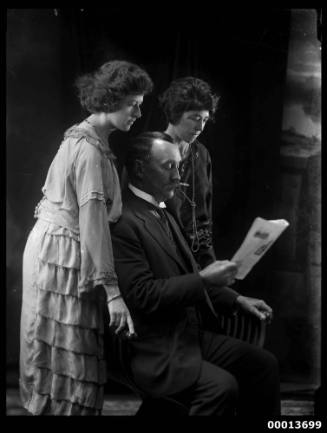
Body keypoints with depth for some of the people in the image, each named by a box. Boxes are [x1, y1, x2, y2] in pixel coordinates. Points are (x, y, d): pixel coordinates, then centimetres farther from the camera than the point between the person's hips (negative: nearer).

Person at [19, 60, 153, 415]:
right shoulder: (90, 149, -18)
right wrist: (112, 291, -27)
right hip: (64, 256, -10)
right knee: (72, 366, -1)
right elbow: (93, 221, -25)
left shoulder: (82, 138, 13)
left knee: (56, 360, 17)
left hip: (51, 249, 10)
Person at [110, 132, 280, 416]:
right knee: (222, 386, -28)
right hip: (153, 352, -9)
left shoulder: (164, 214, 16)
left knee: (264, 364, 1)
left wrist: (237, 300, 9)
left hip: (191, 334, 10)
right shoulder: (122, 222, -17)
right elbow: (143, 295, -21)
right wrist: (204, 279, -19)